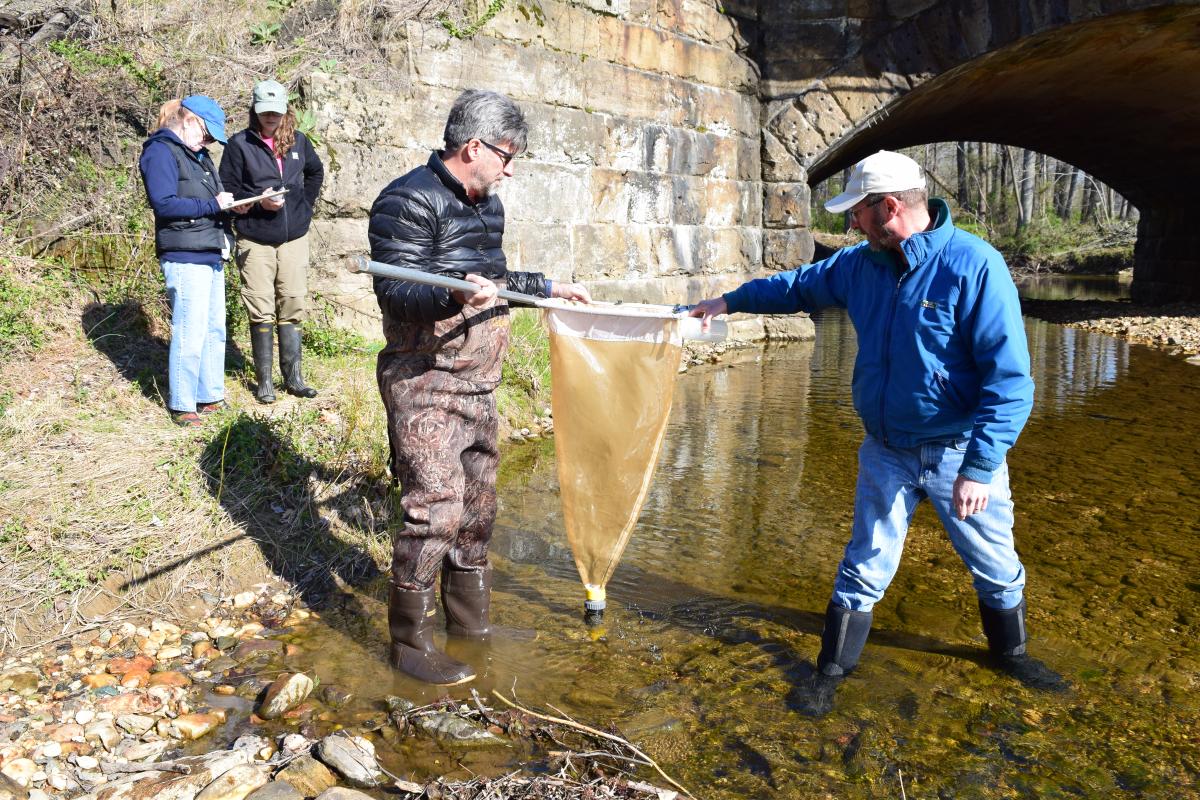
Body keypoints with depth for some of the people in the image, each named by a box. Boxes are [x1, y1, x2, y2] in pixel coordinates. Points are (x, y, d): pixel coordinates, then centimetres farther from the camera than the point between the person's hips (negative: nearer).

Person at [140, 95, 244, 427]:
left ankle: (209, 396, 25)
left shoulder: (198, 155, 20)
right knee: (190, 334, -7)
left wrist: (229, 204, 5)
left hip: (211, 255, 9)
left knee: (214, 330, 14)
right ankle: (181, 406, 4)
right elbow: (164, 204, -17)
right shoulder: (161, 152, -7)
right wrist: (213, 205, -16)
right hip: (185, 258, -9)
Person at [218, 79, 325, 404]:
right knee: (262, 311, 0)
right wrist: (258, 201, -18)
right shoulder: (240, 144, -3)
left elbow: (316, 172, 25)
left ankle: (293, 377, 13)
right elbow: (227, 190, -2)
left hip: (294, 237, 3)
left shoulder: (298, 141, 7)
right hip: (255, 240, -3)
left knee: (293, 305, 5)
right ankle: (264, 380, 10)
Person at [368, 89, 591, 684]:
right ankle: (409, 642, 8)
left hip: (477, 384, 9)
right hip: (425, 386, -9)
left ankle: (471, 618, 30)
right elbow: (394, 293, -22)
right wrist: (454, 296, -39)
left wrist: (547, 288, 29)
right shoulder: (409, 201, -13)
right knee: (434, 509, -8)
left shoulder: (487, 204, 15)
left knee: (478, 505, 15)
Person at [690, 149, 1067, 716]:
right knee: (863, 570, 11)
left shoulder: (975, 266, -21)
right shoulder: (860, 264, -2)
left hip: (959, 452, -3)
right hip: (886, 453, 3)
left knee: (997, 568, 17)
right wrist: (731, 300, 19)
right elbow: (798, 286, 18)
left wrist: (978, 467, -25)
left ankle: (1011, 654, 44)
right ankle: (831, 670, 26)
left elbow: (1009, 379, -22)